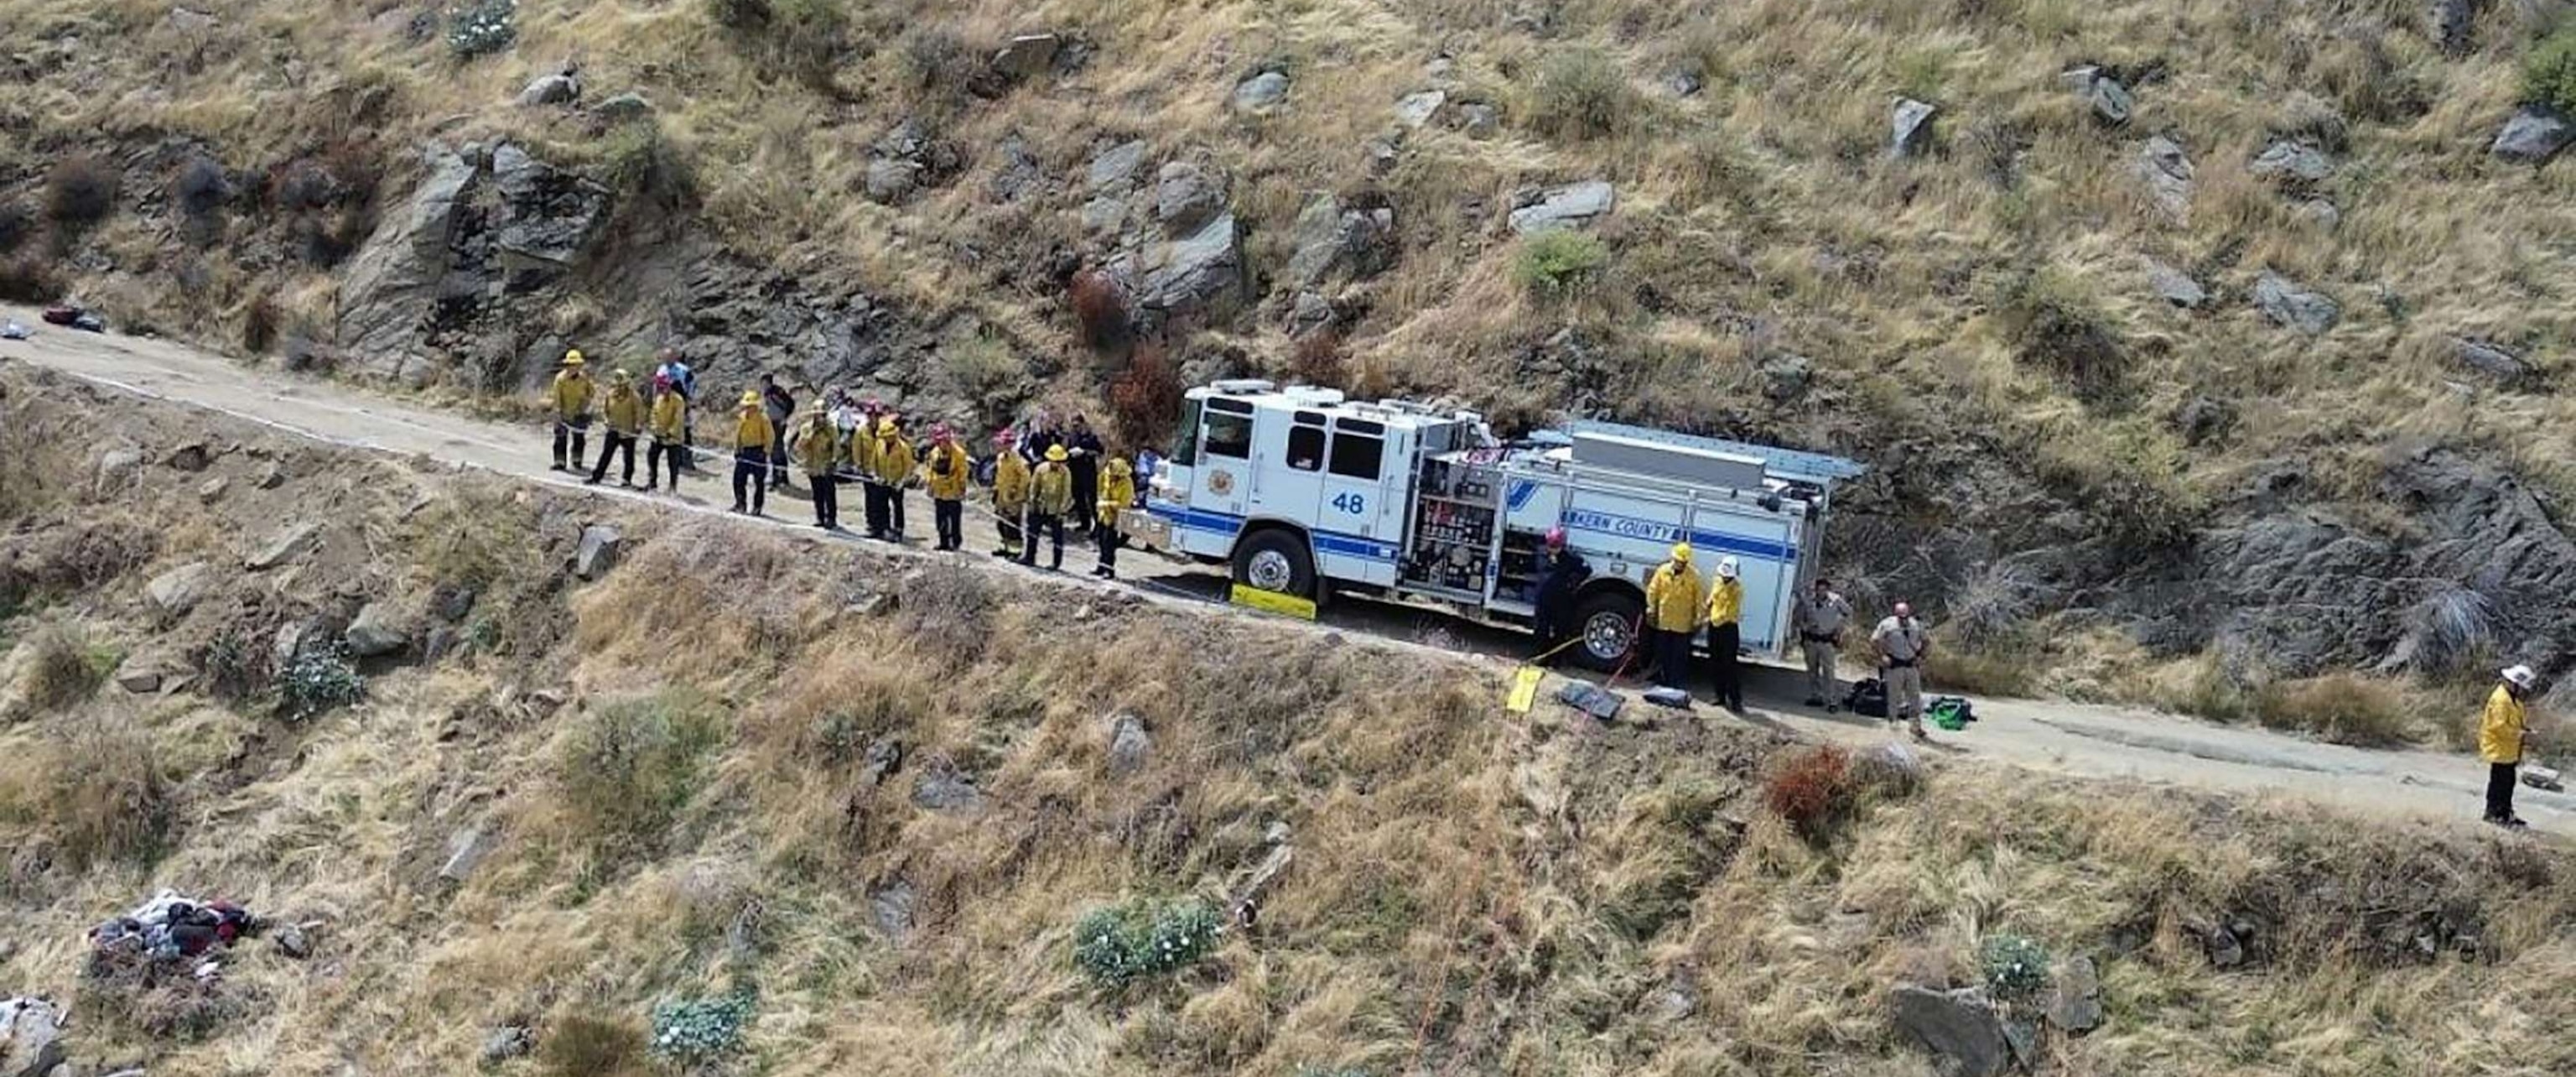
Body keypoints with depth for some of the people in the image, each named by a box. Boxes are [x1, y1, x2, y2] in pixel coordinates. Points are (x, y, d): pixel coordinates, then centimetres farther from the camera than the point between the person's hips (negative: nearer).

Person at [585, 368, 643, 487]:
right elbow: (604, 409, 13)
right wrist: (606, 419, -4)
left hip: (628, 432, -3)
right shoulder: (610, 394, 3)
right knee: (606, 454, 3)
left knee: (629, 456, 6)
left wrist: (638, 425, -19)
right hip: (613, 430, 3)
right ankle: (596, 477, 5)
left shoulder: (634, 397, -10)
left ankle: (627, 479, 17)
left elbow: (639, 411, -9)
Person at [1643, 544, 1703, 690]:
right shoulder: (1662, 571, -1)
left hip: (1682, 624, -2)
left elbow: (1698, 598, -2)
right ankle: (1661, 682, 23)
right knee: (1662, 654, 12)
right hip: (1663, 621, 2)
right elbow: (1652, 591, 6)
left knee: (1680, 657, 0)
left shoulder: (1694, 575, -6)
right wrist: (1651, 609, 2)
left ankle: (1677, 685, 6)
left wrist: (1697, 619, -2)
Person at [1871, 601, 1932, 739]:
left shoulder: (1916, 626, 5)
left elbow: (1926, 641, 18)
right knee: (1894, 696, 1)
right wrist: (1882, 656, -13)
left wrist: (1920, 656, 5)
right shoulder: (1887, 625, -8)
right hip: (1894, 665, -4)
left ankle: (1915, 725, 11)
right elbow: (1874, 640, -6)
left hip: (1912, 665, 4)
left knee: (1915, 696, 4)